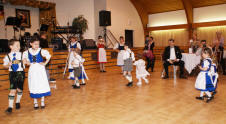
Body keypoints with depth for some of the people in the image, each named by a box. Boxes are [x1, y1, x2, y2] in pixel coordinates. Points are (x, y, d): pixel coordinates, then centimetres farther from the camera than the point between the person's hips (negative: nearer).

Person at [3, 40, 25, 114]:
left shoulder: (22, 54, 0)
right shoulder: (8, 56, -1)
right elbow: (5, 65, 8)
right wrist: (9, 64, -12)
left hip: (21, 73, 1)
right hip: (13, 74, -1)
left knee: (20, 89, 13)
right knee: (12, 90, -7)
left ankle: (18, 102, 37)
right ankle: (10, 107, 1)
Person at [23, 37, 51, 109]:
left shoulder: (41, 51, -11)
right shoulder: (27, 52, -1)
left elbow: (48, 56, -3)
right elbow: (24, 57, 20)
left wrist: (45, 63, -7)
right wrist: (27, 62, 7)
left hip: (40, 70, -2)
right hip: (32, 70, 2)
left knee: (42, 85, 3)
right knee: (33, 86, 7)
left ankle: (42, 102, 18)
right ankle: (35, 102, 21)